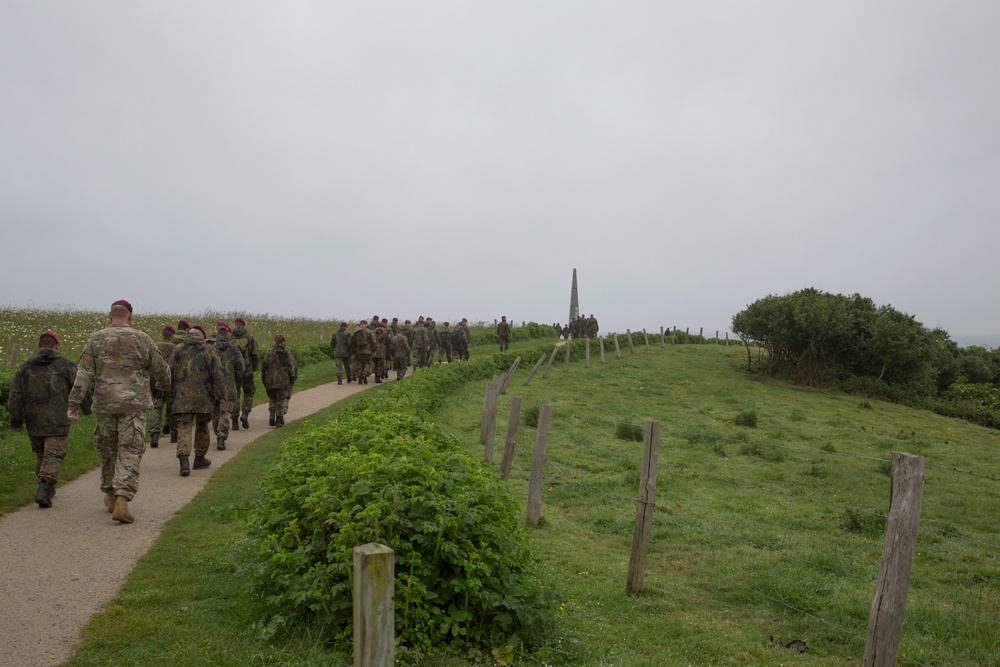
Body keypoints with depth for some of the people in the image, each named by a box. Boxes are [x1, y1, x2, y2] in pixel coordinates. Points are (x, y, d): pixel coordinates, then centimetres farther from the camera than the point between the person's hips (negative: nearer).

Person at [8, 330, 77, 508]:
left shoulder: (25, 367, 5)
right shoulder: (66, 366, -3)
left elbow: (15, 396, 1)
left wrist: (16, 421, 8)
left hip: (33, 422, 4)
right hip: (57, 421, -3)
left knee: (41, 454, 21)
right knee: (53, 456, -3)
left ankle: (46, 488, 30)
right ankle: (44, 489, -20)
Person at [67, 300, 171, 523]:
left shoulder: (96, 339, 2)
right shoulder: (142, 339, 0)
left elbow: (84, 374, -4)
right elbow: (161, 370, 8)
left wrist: (74, 403, -4)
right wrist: (165, 385, 29)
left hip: (104, 404, 2)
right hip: (133, 404, -2)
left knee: (108, 450, 17)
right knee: (130, 452, -2)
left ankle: (110, 496, 31)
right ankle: (122, 499, -14)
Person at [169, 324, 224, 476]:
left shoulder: (178, 350, 8)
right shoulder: (207, 350, 0)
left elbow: (170, 374, 11)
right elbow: (217, 374, -5)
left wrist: (170, 394, 20)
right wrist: (220, 394, 0)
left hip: (182, 397, 1)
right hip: (203, 397, -1)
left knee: (184, 428, -3)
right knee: (202, 427, 16)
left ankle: (184, 460, -20)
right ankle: (200, 459, 26)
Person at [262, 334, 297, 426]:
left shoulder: (269, 351, 1)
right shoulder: (288, 351, -3)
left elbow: (264, 365, 2)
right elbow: (292, 366, -6)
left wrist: (264, 379, 9)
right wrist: (292, 379, 1)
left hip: (270, 380, 1)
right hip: (284, 380, -1)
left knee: (272, 398, 18)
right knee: (281, 400, 7)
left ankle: (272, 414, -3)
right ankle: (279, 420, 4)